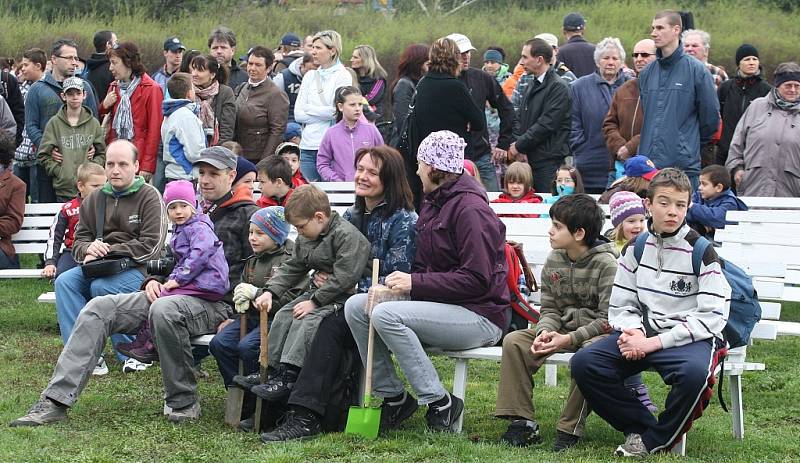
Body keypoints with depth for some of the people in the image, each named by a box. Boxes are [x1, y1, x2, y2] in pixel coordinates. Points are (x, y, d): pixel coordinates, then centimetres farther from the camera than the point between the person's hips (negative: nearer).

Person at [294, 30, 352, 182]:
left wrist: (309, 108, 1)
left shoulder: (343, 76, -1)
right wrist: (324, 114, -5)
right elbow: (298, 114, 6)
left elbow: (336, 111, -11)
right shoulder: (310, 76, 14)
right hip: (308, 146, 5)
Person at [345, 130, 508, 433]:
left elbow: (477, 280, -20)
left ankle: (439, 403, -20)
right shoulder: (433, 203, 16)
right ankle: (392, 397, -2)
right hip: (440, 303, 9)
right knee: (355, 306, -6)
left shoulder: (470, 209, -14)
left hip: (479, 315, -9)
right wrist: (402, 280, -2)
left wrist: (416, 282, -19)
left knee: (385, 315, -29)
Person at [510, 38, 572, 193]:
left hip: (549, 162, -8)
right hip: (528, 159, 8)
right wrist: (517, 143, -1)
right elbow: (519, 119, 18)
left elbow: (546, 124, -16)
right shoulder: (533, 86, 19)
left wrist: (519, 146, -10)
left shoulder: (558, 87, -10)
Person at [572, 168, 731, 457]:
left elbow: (712, 316, -13)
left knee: (694, 372, -39)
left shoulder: (701, 251, -6)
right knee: (583, 363, -17)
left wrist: (654, 343, -17)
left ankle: (655, 440, -13)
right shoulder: (636, 248, 8)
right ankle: (639, 426, -6)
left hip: (691, 336, -4)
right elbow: (620, 305, 12)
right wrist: (633, 331, -13)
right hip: (644, 334, 4)